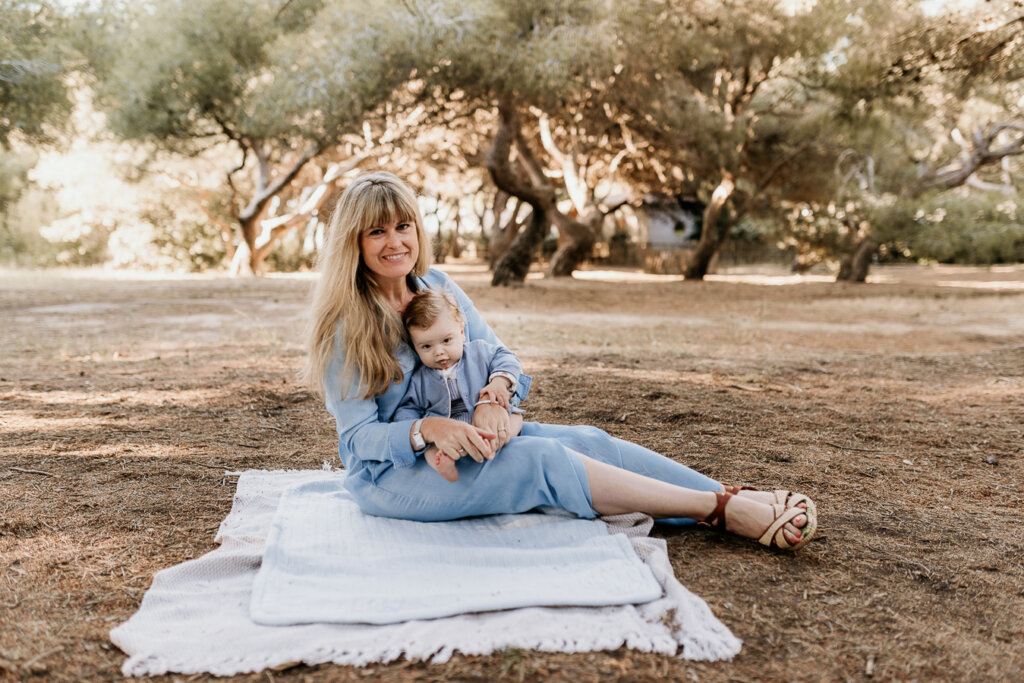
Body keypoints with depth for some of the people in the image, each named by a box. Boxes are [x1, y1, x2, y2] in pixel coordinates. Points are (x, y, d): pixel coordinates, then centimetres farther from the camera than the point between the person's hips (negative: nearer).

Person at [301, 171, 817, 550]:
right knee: (542, 459, -28)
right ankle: (723, 511, -28)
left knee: (584, 440, -17)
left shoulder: (435, 285, 2)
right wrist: (427, 429, -35)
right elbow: (360, 435, -16)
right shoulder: (344, 326, -15)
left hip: (458, 437, 6)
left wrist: (494, 402, -19)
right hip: (387, 474, -6)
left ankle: (741, 499, -20)